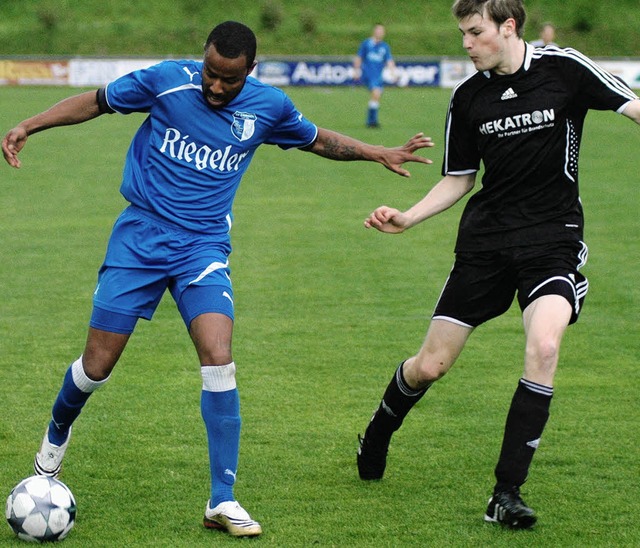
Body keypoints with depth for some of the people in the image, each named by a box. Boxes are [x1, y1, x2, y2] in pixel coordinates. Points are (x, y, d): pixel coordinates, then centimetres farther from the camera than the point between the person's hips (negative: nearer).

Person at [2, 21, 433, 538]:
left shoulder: (269, 106, -2)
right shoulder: (167, 80, -10)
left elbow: (318, 140, 18)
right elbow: (96, 102, 3)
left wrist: (380, 153, 6)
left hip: (204, 247, 1)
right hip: (139, 237, -1)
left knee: (219, 359, -18)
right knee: (97, 365, -1)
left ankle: (223, 500, -11)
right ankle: (58, 431, 35)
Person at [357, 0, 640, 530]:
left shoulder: (564, 69, -8)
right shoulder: (468, 97, 4)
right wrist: (407, 218, 0)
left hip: (552, 237, -3)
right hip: (485, 240, 3)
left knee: (544, 346, -27)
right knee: (431, 365, 4)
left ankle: (507, 493, -17)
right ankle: (377, 436, 38)